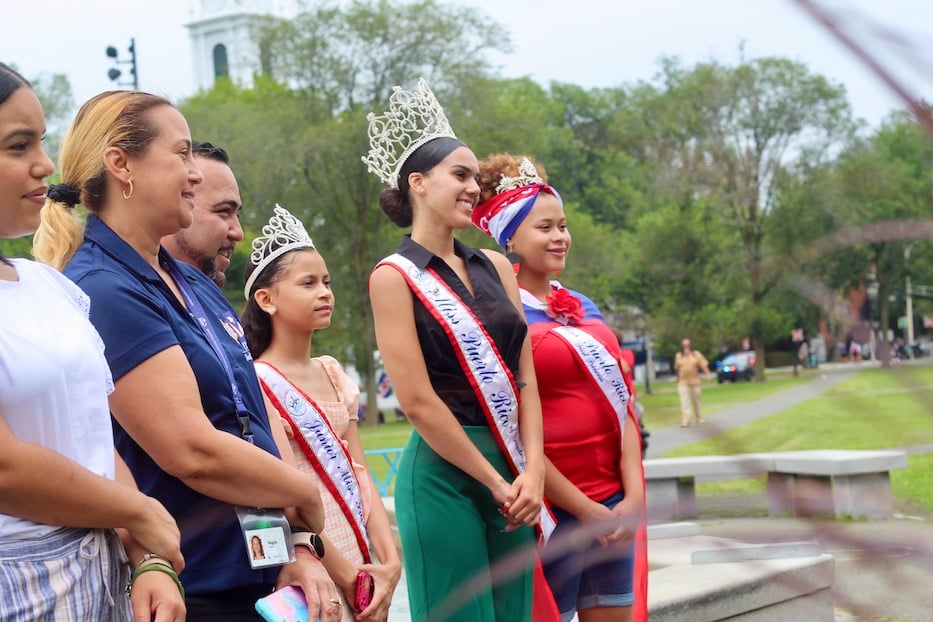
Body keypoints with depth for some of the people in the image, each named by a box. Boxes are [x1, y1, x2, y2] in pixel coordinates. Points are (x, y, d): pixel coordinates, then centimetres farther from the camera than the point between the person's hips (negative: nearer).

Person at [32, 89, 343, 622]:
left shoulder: (194, 284, 11)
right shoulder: (103, 293, -17)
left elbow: (261, 421, 8)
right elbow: (194, 453, -24)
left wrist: (301, 546, -3)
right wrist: (308, 498, -8)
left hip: (262, 577, 8)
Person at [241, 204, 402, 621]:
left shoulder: (333, 375, 11)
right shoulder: (261, 382, -10)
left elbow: (358, 473, 6)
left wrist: (389, 561, -4)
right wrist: (347, 576, -15)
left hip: (362, 567, 6)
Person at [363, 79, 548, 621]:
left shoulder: (495, 267, 13)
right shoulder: (395, 276, -4)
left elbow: (524, 379, 9)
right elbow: (418, 400, -11)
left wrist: (532, 472, -5)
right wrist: (495, 482, -9)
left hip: (513, 476, 6)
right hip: (444, 473, -6)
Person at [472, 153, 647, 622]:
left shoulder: (583, 307, 13)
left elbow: (623, 402, 10)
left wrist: (633, 495, -3)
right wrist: (583, 509, -12)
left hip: (614, 502, 6)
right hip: (551, 507, -6)